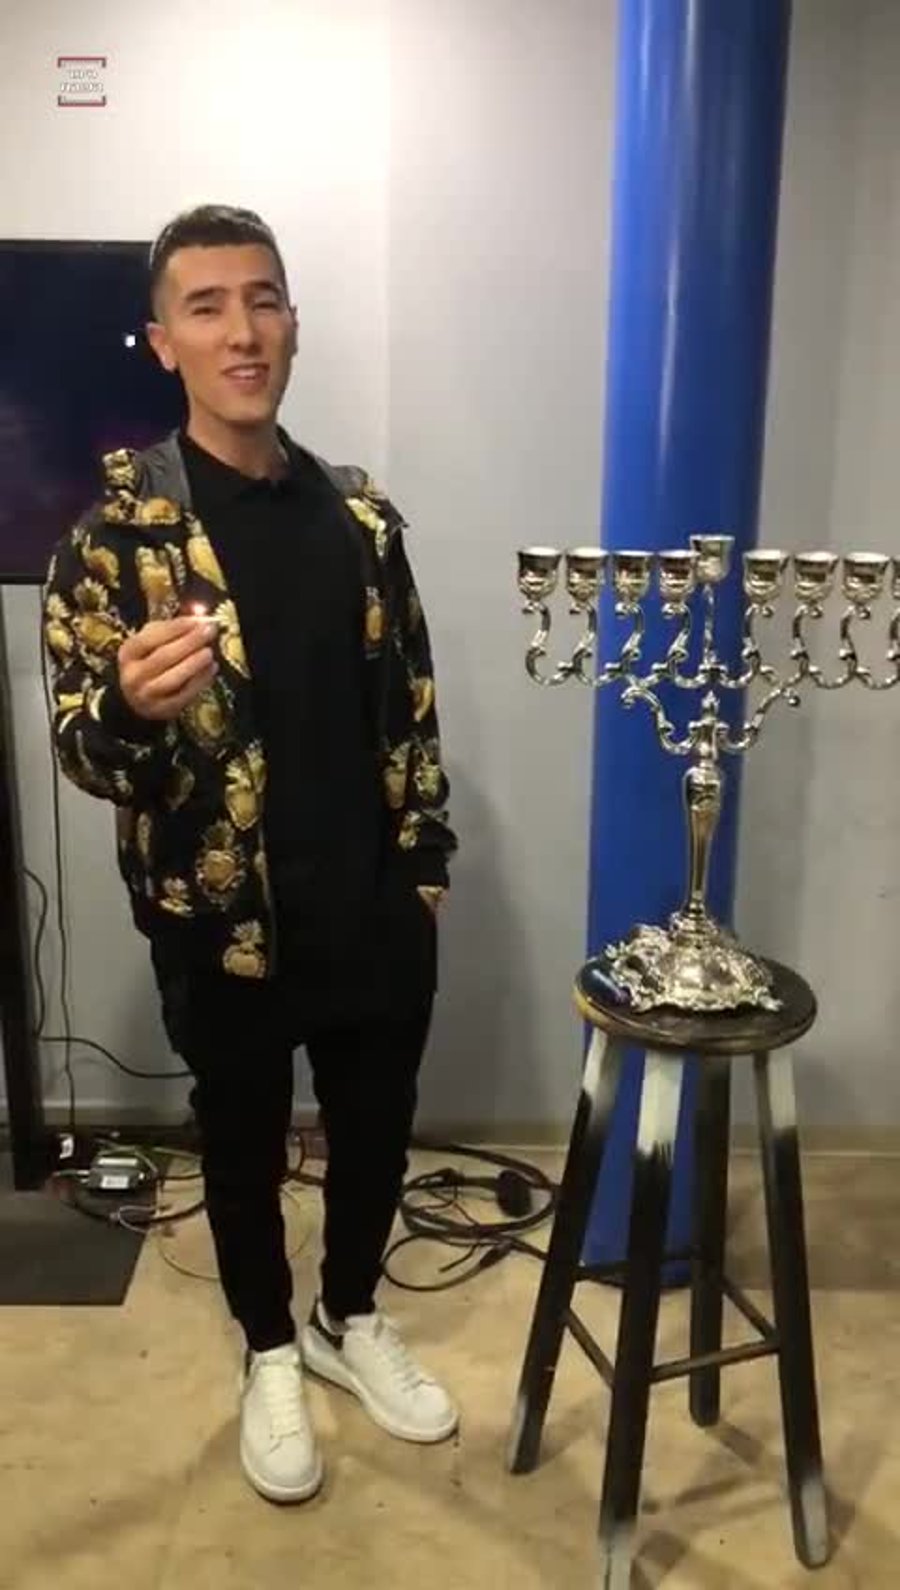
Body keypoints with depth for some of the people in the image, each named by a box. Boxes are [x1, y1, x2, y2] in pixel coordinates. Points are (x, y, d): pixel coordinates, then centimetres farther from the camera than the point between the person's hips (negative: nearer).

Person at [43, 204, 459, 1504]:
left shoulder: (361, 516, 2)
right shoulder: (120, 527, -10)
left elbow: (411, 710, 8)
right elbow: (81, 742, -13)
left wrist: (427, 864, 7)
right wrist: (133, 704, -36)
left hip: (374, 909, 4)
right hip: (223, 921, -3)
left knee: (376, 1128, 18)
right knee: (245, 1144, 16)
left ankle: (351, 1319, 46)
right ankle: (272, 1355, 41)